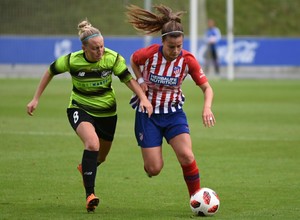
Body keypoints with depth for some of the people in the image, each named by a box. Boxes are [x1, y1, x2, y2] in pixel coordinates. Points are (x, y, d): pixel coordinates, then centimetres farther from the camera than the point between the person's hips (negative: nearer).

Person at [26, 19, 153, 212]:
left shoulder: (113, 58, -18)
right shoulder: (72, 60, -20)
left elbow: (128, 79, -9)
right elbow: (50, 72, -4)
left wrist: (143, 98, -25)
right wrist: (36, 99, -1)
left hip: (107, 111, 3)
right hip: (80, 108, -3)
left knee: (101, 156, 17)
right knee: (92, 143, -31)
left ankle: (85, 168, 56)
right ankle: (90, 194, -27)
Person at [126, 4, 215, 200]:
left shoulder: (188, 60, -16)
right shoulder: (149, 54, -18)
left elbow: (207, 88, -12)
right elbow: (133, 60, 6)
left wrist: (207, 107, -32)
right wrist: (140, 80, -10)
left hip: (174, 112, 1)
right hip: (148, 113, -1)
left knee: (187, 156, -21)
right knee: (154, 169, -5)